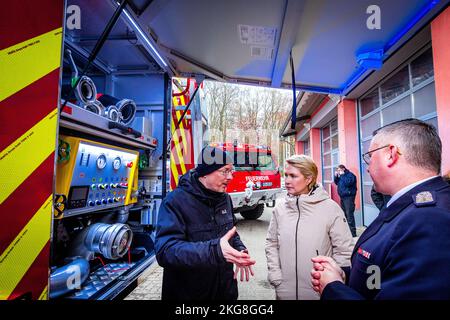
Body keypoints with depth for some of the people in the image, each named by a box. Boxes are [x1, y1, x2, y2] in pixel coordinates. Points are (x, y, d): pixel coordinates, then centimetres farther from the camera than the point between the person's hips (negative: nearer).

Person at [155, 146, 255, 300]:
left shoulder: (225, 198, 1)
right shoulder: (176, 201, -21)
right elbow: (165, 250, -31)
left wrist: (240, 250, -7)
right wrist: (214, 250, -42)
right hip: (187, 293, -5)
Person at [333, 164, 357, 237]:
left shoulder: (350, 175, -11)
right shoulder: (341, 175, 14)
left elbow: (347, 183, -26)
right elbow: (336, 183, 19)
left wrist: (342, 175, -20)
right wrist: (336, 176, 4)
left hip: (348, 197, -9)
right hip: (342, 197, 9)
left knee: (349, 215, -10)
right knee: (344, 214, 14)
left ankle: (352, 232, -6)